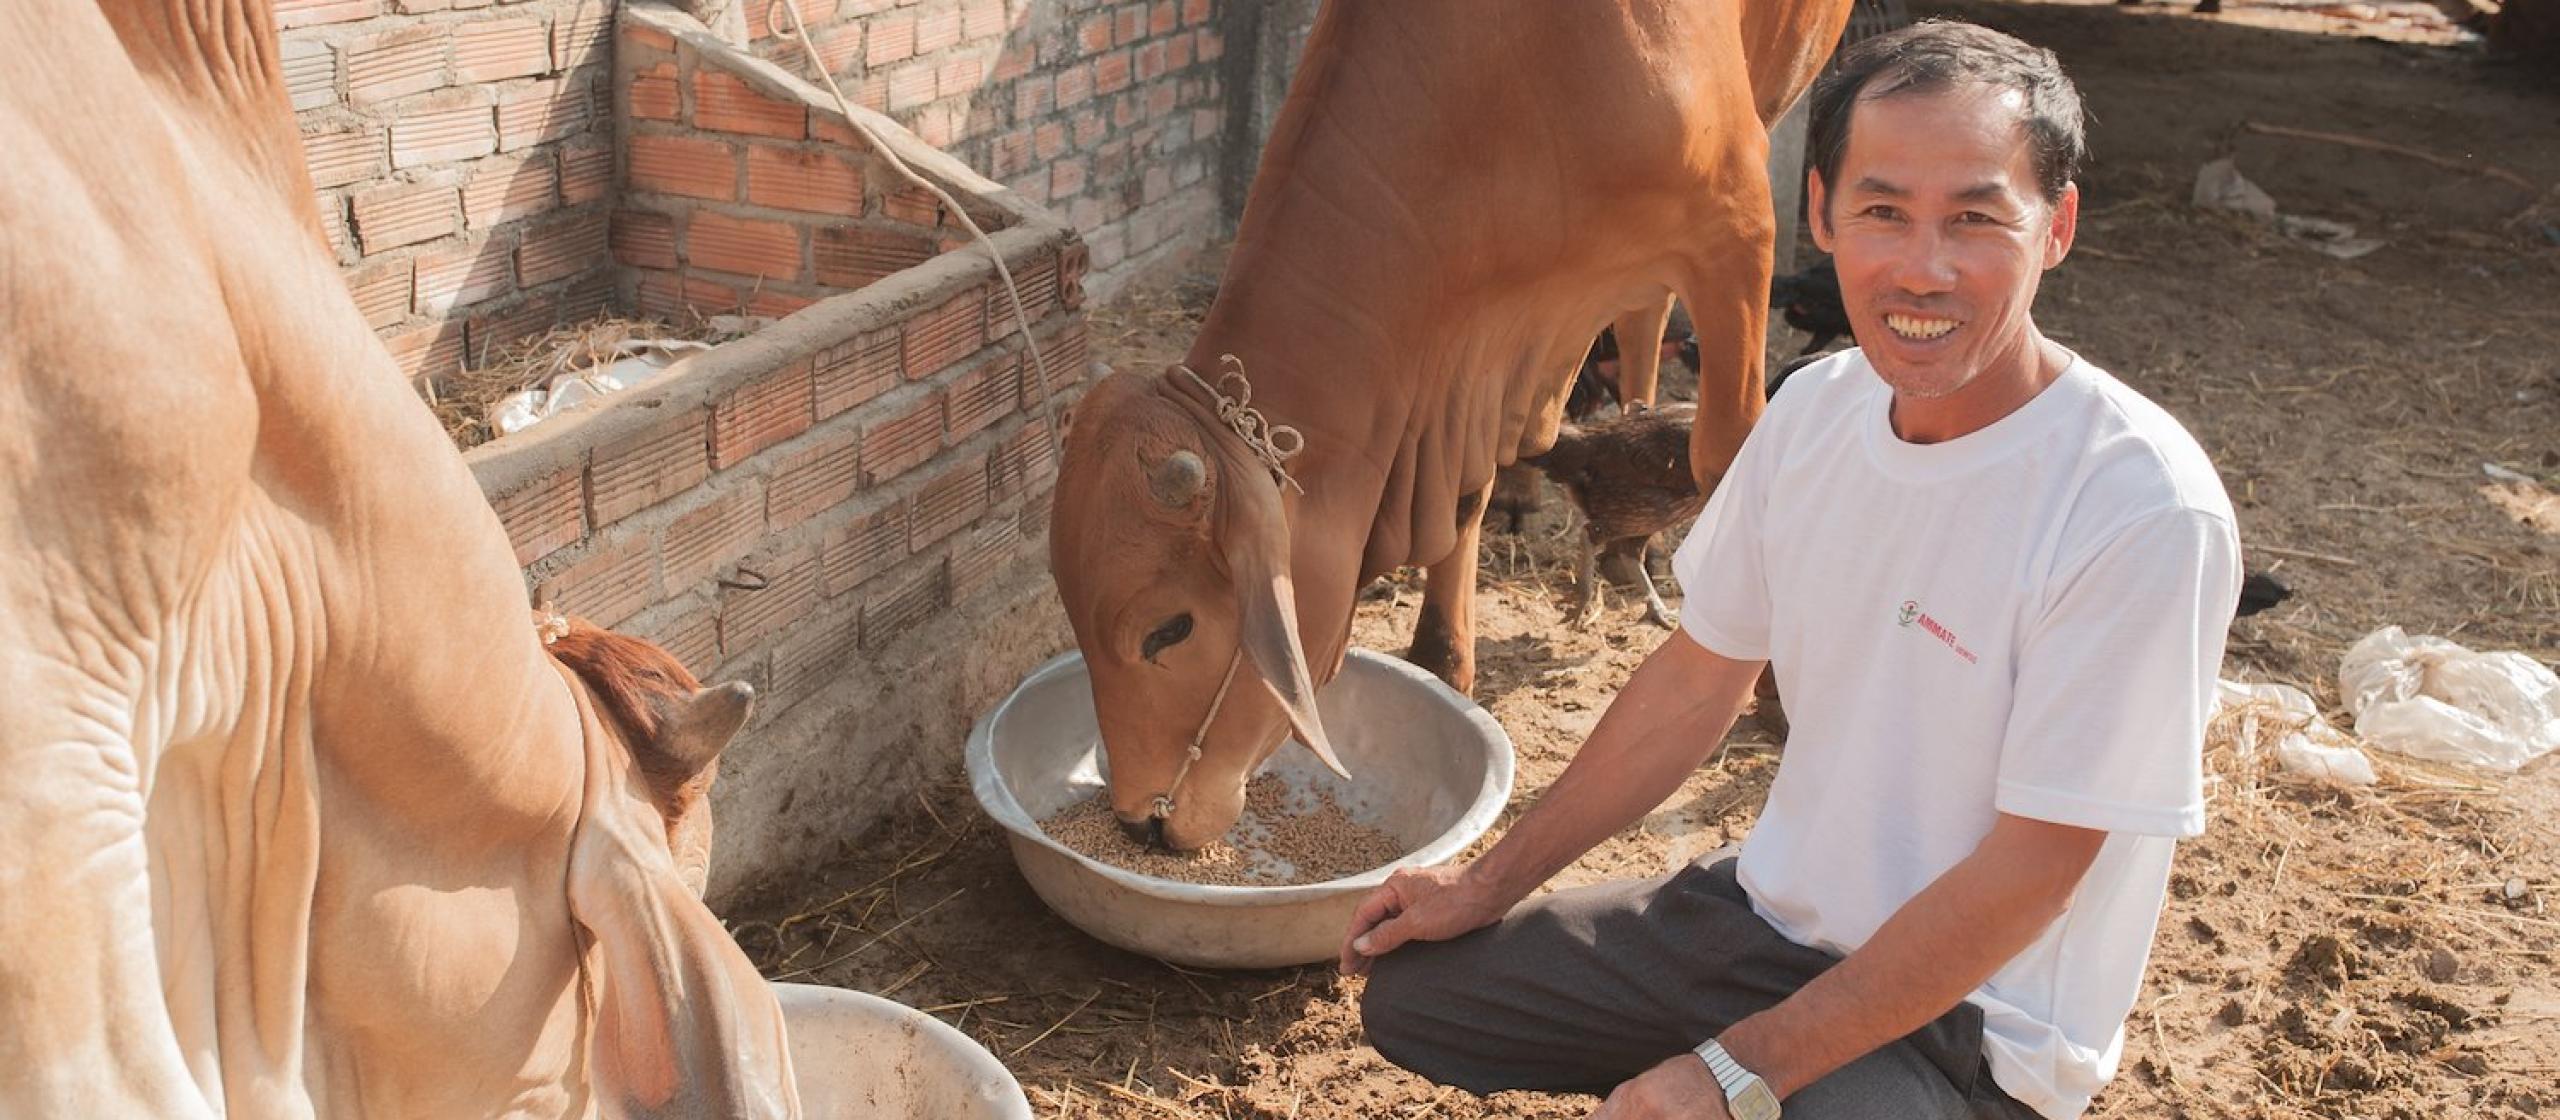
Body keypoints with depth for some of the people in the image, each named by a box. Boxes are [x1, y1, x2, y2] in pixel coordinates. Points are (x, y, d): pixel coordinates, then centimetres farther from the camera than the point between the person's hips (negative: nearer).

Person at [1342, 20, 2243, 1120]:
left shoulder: (2144, 511, -26)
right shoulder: (1817, 408, -4)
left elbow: (2027, 875, -23)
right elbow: (1697, 677, 7)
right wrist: (1494, 880, 10)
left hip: (1962, 1024, -6)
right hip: (1771, 910, 6)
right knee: (1412, 994, 7)